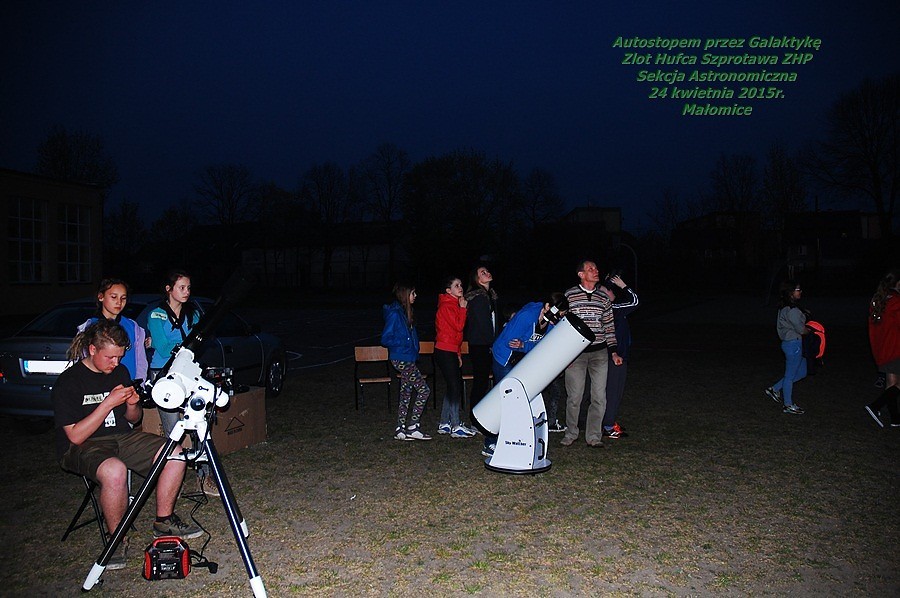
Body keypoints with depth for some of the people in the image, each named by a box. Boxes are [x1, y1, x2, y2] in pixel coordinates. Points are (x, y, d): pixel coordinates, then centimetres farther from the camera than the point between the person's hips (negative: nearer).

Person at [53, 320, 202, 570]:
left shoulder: (120, 372, 6)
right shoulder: (68, 383, -13)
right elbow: (75, 435, -19)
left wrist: (133, 405, -9)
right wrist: (109, 402, -23)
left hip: (122, 437, 6)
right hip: (82, 447, -6)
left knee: (174, 453, -15)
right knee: (114, 470, -39)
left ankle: (164, 521, 3)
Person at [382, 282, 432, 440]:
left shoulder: (404, 312, 13)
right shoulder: (395, 313, -16)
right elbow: (385, 339, -16)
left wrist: (413, 348, 10)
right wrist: (405, 343, -16)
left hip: (407, 359, 10)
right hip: (401, 359, -10)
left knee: (406, 394, 12)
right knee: (424, 390, -9)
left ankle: (401, 429, 18)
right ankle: (412, 427, -4)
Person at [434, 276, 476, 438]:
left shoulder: (453, 304, 18)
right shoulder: (447, 306, -12)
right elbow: (459, 326, -21)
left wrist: (458, 353, 19)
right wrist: (463, 308, -10)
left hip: (450, 352, 10)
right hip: (445, 352, -10)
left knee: (453, 387, 12)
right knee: (455, 387, -8)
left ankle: (444, 424, 19)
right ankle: (456, 427, -4)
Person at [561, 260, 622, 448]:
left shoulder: (603, 298, 10)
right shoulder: (569, 296, -1)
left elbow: (609, 326, 14)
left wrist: (614, 352, 8)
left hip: (599, 352, 3)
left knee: (599, 397, 2)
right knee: (574, 397, 1)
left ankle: (593, 436, 14)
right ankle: (571, 433, 20)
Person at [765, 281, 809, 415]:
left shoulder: (786, 307, 9)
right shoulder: (792, 310, -21)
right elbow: (801, 330, -17)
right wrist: (810, 331, 2)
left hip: (792, 343, 10)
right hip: (793, 344, -10)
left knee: (801, 372, 19)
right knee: (790, 375, 2)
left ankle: (774, 389, 23)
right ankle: (788, 405, 15)